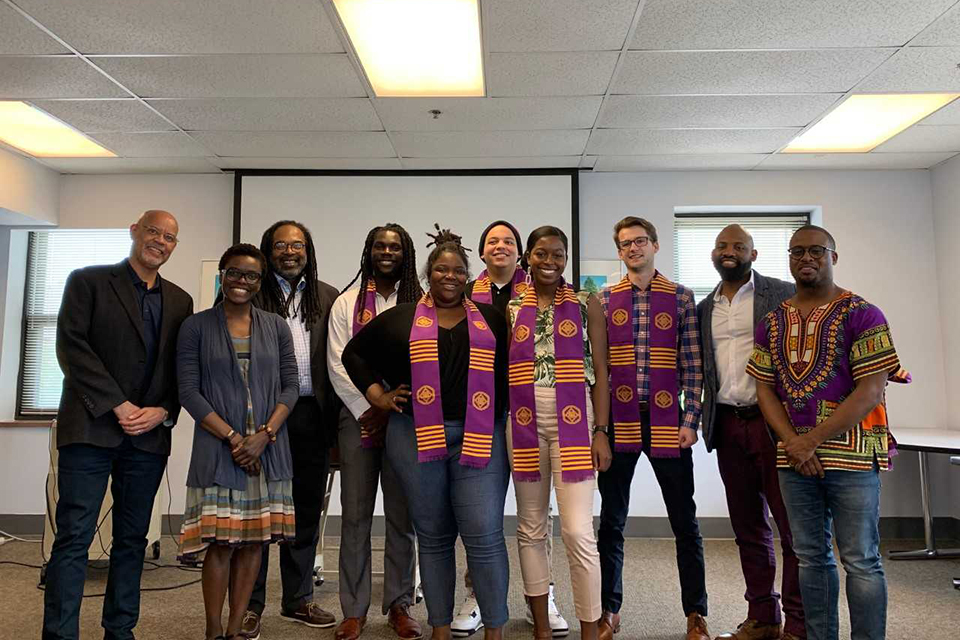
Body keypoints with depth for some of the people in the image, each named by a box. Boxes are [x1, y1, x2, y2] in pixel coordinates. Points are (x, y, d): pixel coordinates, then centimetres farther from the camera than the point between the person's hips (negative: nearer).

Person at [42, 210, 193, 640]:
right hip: (91, 427, -4)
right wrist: (119, 405, -12)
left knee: (132, 539, 10)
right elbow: (71, 347, -6)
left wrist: (162, 411, -6)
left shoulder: (180, 301, 13)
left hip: (150, 434, 4)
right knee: (74, 537, -3)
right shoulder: (88, 281, 3)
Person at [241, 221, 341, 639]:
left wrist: (335, 419, 1)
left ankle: (298, 599, 28)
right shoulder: (250, 295, 2)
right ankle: (251, 604, 19)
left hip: (312, 415, 3)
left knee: (307, 510, 12)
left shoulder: (328, 298, 10)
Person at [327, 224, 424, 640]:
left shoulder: (420, 304, 6)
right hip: (358, 417, 1)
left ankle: (399, 606, 18)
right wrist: (368, 409, -8)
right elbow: (338, 364, 2)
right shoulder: (347, 303, 8)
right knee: (355, 516, 3)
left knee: (402, 516, 5)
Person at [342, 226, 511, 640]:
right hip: (417, 438, 1)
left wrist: (503, 411, 4)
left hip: (480, 439, 0)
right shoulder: (400, 318, 11)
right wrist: (378, 396, 9)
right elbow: (355, 353, 17)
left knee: (484, 535, -6)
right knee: (433, 536, 9)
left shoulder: (491, 319, 11)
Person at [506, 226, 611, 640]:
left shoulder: (586, 305, 4)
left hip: (574, 423, -3)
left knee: (578, 531, -7)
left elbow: (600, 371, 1)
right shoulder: (511, 308, 9)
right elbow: (501, 370, 10)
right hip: (524, 425, 3)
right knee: (531, 529, 11)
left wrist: (600, 431, -7)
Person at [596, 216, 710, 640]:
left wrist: (691, 422, -6)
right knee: (611, 522, 9)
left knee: (685, 521, 8)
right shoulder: (605, 300, 6)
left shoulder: (681, 298, 3)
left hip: (667, 422, -1)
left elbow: (693, 366, 1)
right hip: (618, 422, 1)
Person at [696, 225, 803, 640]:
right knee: (748, 527, 12)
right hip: (727, 425, 5)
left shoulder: (783, 294, 0)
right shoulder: (704, 308, 13)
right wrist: (705, 421, 6)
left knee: (792, 525, 0)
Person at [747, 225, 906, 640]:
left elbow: (870, 391, -12)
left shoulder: (862, 315, -5)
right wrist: (792, 443, -7)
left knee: (860, 560, 3)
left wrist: (812, 440, -15)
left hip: (851, 455, -4)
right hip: (794, 457, 5)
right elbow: (765, 389, 8)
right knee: (811, 556, 13)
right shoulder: (772, 323, 10)